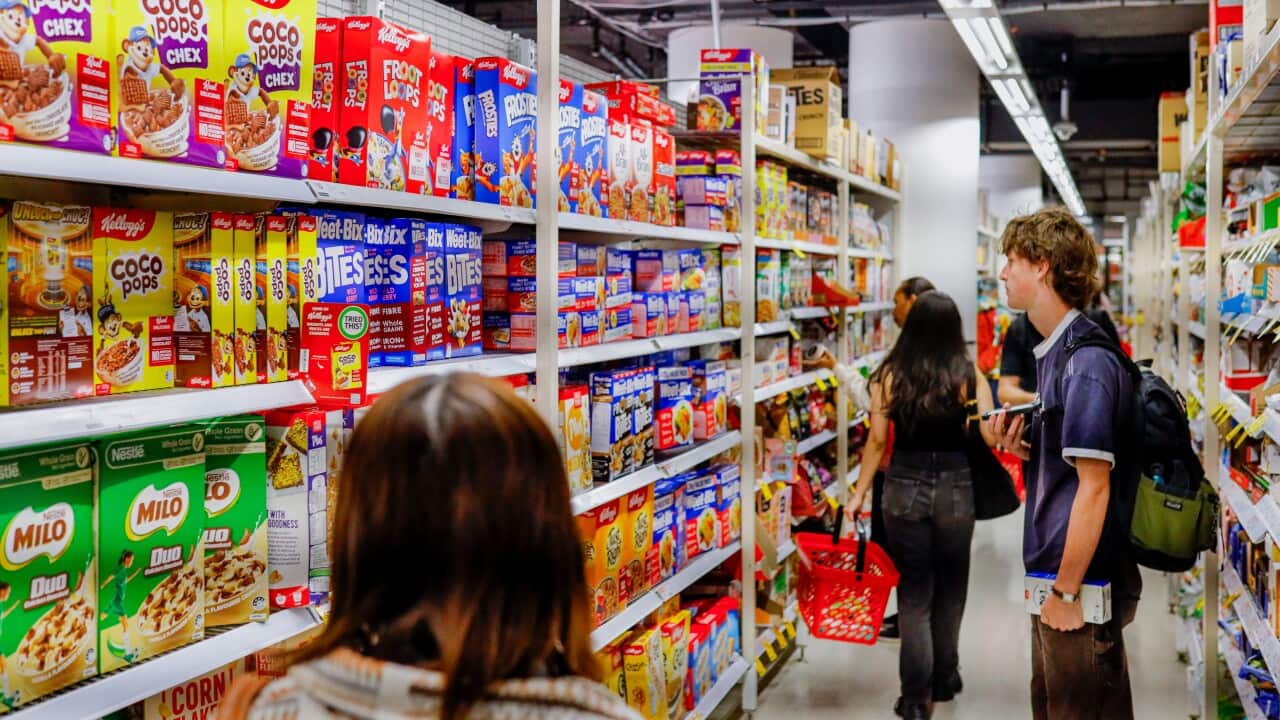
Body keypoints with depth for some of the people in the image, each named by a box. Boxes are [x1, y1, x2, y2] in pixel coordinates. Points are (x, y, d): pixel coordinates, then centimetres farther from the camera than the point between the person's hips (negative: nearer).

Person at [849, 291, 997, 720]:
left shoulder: (890, 375, -5)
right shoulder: (968, 374, -6)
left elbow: (877, 440, -5)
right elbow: (991, 435, -15)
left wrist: (859, 494, 2)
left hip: (904, 487, 0)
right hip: (956, 488, 0)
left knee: (914, 592, 9)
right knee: (949, 588, 19)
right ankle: (943, 680, 35)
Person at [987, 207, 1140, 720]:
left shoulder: (1085, 362, -20)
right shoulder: (1054, 350, 10)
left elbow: (1094, 486, -22)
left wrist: (1067, 591, -19)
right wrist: (1023, 448, -3)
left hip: (1082, 581, -9)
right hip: (1053, 570, 9)